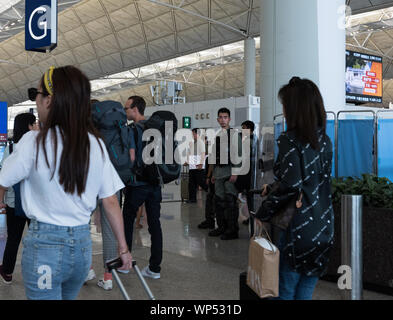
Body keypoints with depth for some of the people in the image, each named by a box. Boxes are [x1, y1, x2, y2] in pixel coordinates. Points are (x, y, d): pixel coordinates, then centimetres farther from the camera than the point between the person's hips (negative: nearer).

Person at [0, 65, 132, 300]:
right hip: (83, 244, 5)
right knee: (68, 296, 24)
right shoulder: (96, 144, -2)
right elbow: (111, 202, 1)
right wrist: (123, 247, 9)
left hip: (44, 244, -4)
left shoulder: (34, 142, -13)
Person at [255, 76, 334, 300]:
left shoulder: (290, 141, -14)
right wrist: (272, 188, 17)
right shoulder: (325, 141, 8)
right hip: (323, 230, 7)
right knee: (306, 293, 16)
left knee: (285, 292, 7)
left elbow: (290, 186, -23)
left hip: (297, 230, -7)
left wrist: (262, 214, -11)